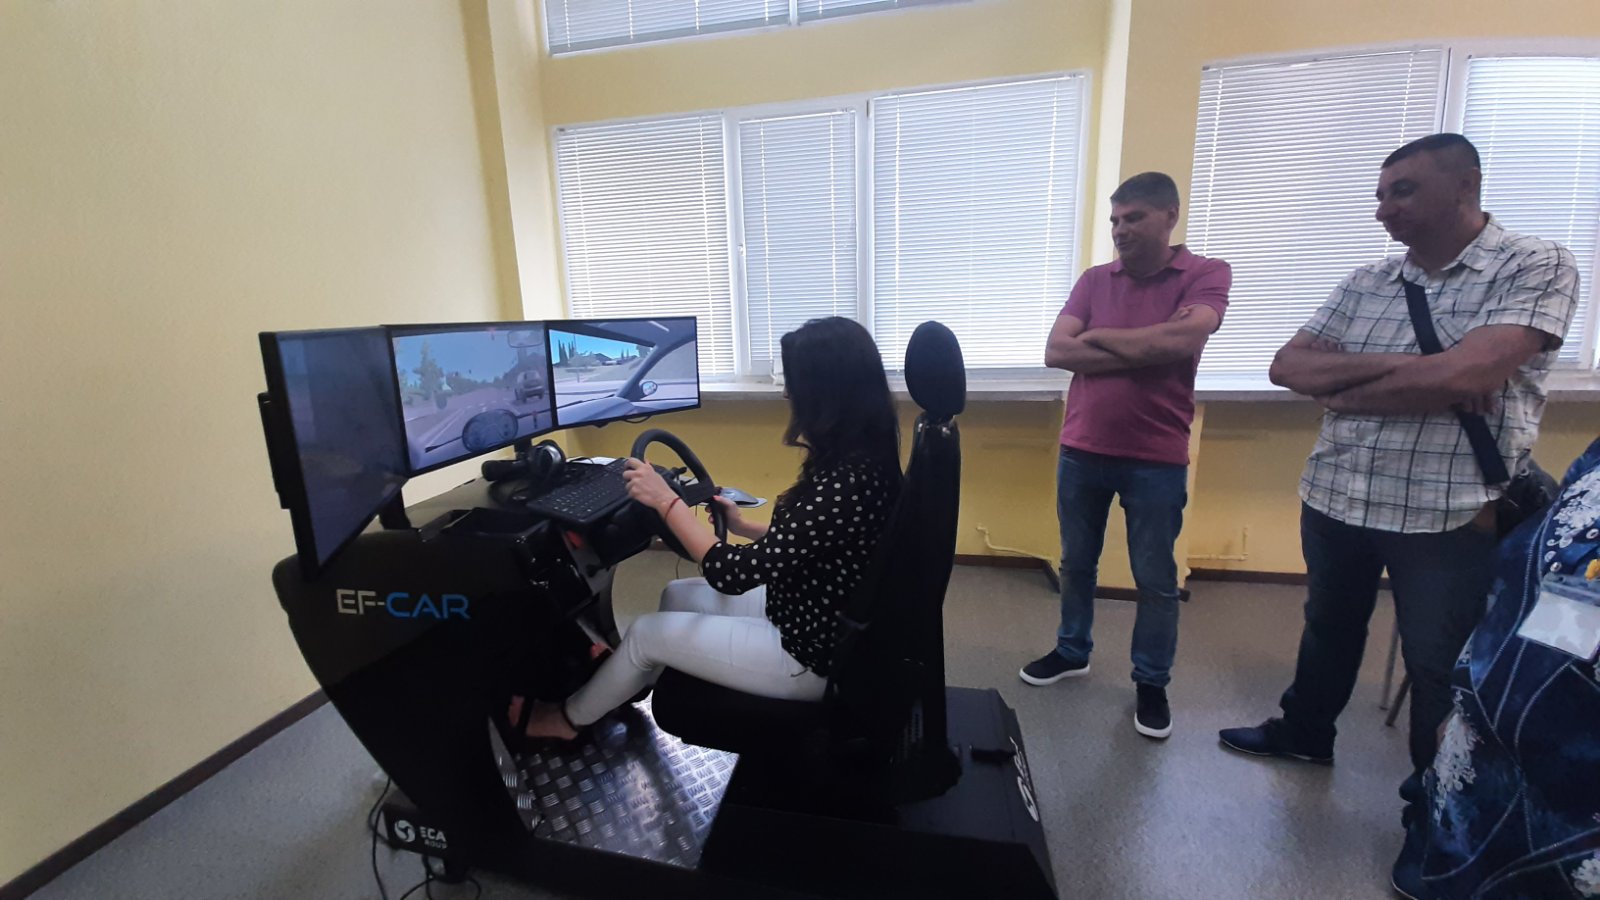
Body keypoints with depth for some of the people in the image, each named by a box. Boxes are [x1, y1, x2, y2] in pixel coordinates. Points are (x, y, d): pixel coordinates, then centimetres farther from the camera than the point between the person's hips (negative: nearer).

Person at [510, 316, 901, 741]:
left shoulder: (845, 483, -33)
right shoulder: (857, 461, -2)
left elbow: (733, 574, -29)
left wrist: (666, 500, -20)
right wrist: (745, 527, 9)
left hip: (812, 653, -9)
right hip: (808, 616, 9)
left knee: (646, 632, 4)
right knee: (677, 595, 17)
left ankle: (569, 718, 32)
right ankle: (624, 684, 43)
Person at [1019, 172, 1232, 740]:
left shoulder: (1206, 274, -2)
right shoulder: (1094, 280, 6)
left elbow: (1183, 339, -22)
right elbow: (1055, 352, -7)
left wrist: (1097, 337, -9)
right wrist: (1146, 350, -14)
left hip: (1157, 460, -3)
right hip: (1081, 452, 3)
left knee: (1156, 580, 10)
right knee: (1076, 563, 16)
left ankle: (1152, 683, 29)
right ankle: (1072, 651, 36)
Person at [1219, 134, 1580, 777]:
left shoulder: (1538, 267, -8)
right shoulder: (1365, 284, 6)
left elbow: (1463, 374, -23)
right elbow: (1287, 367, -2)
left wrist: (1344, 393, -10)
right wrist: (1392, 366, -16)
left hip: (1451, 515, -4)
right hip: (1335, 499, 5)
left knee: (1441, 669, 13)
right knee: (1329, 629, 22)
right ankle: (1304, 732, 44)